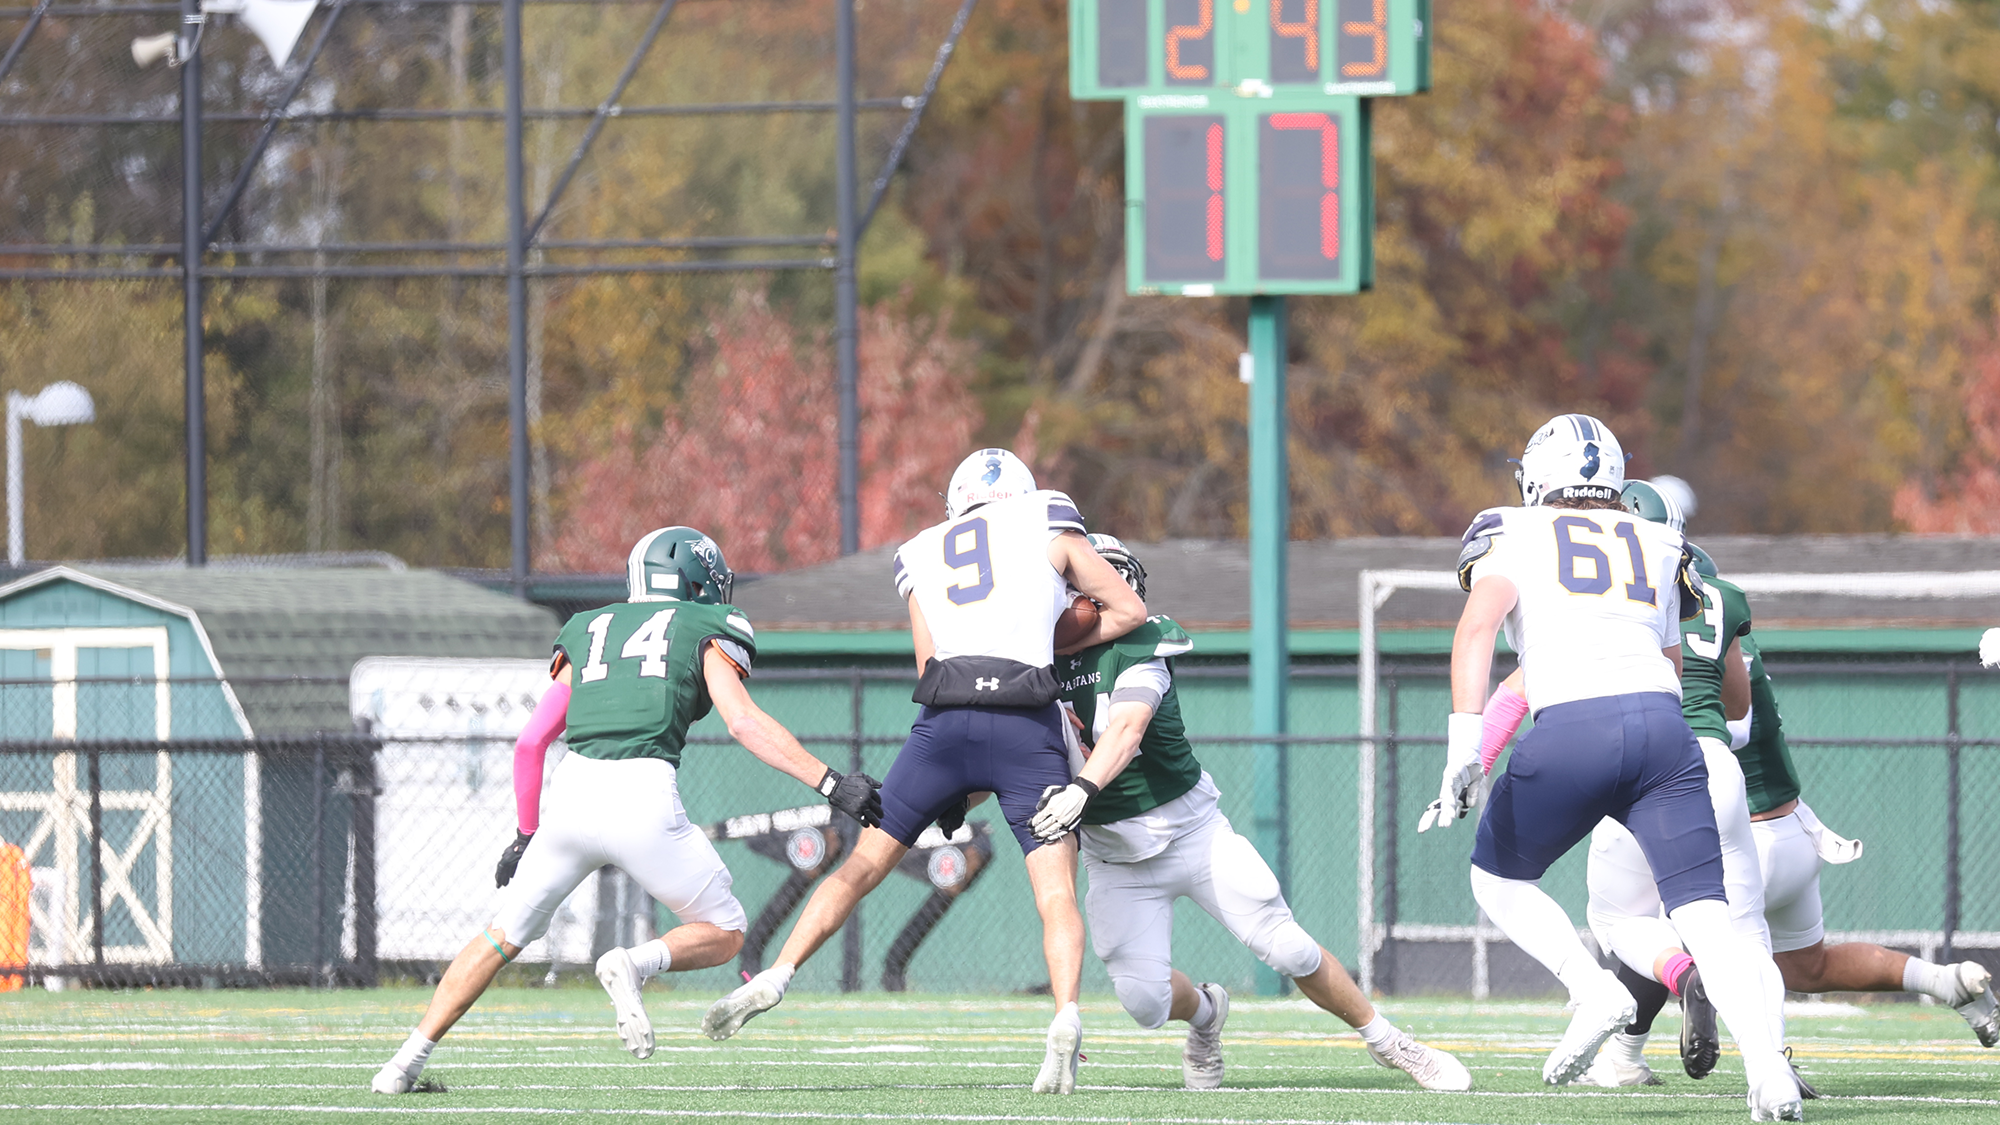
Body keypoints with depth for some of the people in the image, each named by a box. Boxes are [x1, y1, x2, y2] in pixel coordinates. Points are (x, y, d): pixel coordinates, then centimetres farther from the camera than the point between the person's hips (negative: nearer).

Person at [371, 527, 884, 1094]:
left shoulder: (587, 632, 26)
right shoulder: (704, 630, 15)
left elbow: (530, 743, 22)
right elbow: (743, 722, -1)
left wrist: (525, 835, 32)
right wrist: (830, 783, -3)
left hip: (572, 792, 4)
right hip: (644, 798, -4)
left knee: (504, 935, 19)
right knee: (723, 934, 14)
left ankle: (409, 1059, 11)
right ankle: (635, 965, -16)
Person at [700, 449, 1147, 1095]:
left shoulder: (921, 556, 24)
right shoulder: (1047, 522, 17)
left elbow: (929, 670, 16)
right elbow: (1130, 611, 16)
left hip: (944, 724, 2)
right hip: (1027, 724, -2)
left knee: (863, 866, 13)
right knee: (1056, 894, -1)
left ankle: (776, 976, 8)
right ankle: (1065, 1024, -21)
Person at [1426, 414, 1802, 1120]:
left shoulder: (1513, 534, 14)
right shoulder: (1657, 547, 25)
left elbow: (1479, 624, -4)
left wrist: (1464, 750, -12)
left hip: (1571, 730, -3)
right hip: (1663, 723, 3)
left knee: (1498, 878, 21)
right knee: (1703, 914, -2)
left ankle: (1593, 991, -3)